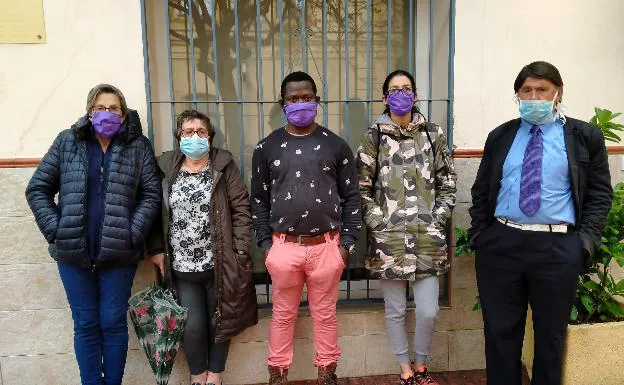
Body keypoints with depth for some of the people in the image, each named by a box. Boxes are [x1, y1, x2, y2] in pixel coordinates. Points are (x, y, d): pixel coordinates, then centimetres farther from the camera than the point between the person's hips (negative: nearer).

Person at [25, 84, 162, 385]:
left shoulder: (138, 146, 1)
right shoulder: (67, 142, 5)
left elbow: (152, 194, -2)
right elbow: (37, 189, 6)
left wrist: (133, 233, -11)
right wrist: (55, 229, -4)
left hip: (118, 253, -1)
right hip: (73, 251, 2)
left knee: (113, 323, 8)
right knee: (85, 325, 11)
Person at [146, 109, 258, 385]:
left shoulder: (224, 165, -2)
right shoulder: (166, 168, 3)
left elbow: (241, 209, -5)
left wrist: (239, 251, -10)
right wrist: (156, 249, 0)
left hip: (219, 264, -1)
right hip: (182, 267, 1)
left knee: (219, 322, 10)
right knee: (193, 327, 2)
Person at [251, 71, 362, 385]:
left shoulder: (336, 145, 2)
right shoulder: (267, 148, 3)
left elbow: (351, 196, 4)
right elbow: (258, 200, 6)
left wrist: (347, 241, -1)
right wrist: (265, 244, 1)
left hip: (326, 245, 0)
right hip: (284, 246, 0)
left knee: (325, 314, 13)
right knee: (283, 315, 13)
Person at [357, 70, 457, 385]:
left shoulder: (434, 134, 6)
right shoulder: (373, 137, 2)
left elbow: (447, 184, 10)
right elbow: (361, 188, 2)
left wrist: (437, 220, 1)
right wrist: (379, 223, -4)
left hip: (428, 236, 1)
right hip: (388, 237, -1)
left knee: (428, 311, 2)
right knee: (395, 310, 8)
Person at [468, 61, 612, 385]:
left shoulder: (585, 137, 4)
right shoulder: (500, 136, 9)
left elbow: (600, 193, 4)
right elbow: (481, 189, 11)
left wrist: (587, 239, -7)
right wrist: (478, 232, 2)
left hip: (558, 248, -1)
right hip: (499, 243, 2)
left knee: (550, 332, 14)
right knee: (500, 329, 11)